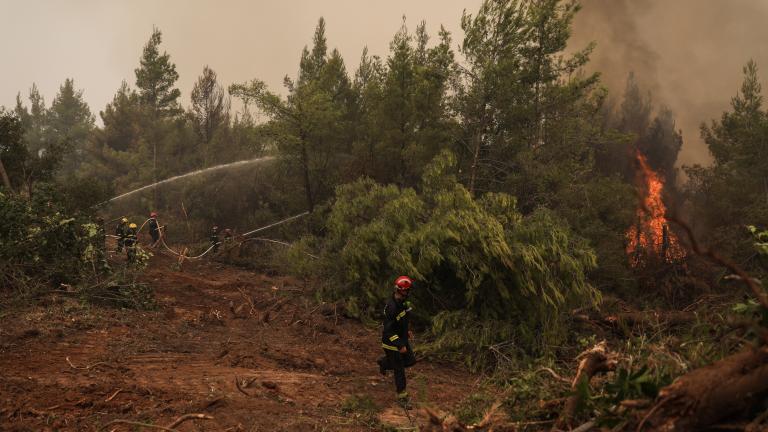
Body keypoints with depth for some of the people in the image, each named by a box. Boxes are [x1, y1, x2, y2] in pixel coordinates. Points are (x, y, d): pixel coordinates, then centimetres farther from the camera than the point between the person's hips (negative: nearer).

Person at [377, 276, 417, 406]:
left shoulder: (403, 301, -4)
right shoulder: (391, 307, -33)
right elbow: (388, 330, -30)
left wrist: (407, 331, 19)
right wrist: (400, 346, -30)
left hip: (402, 338, 8)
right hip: (392, 342, -8)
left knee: (410, 361, 15)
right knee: (399, 369, 3)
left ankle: (384, 363, 35)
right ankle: (402, 396, 18)